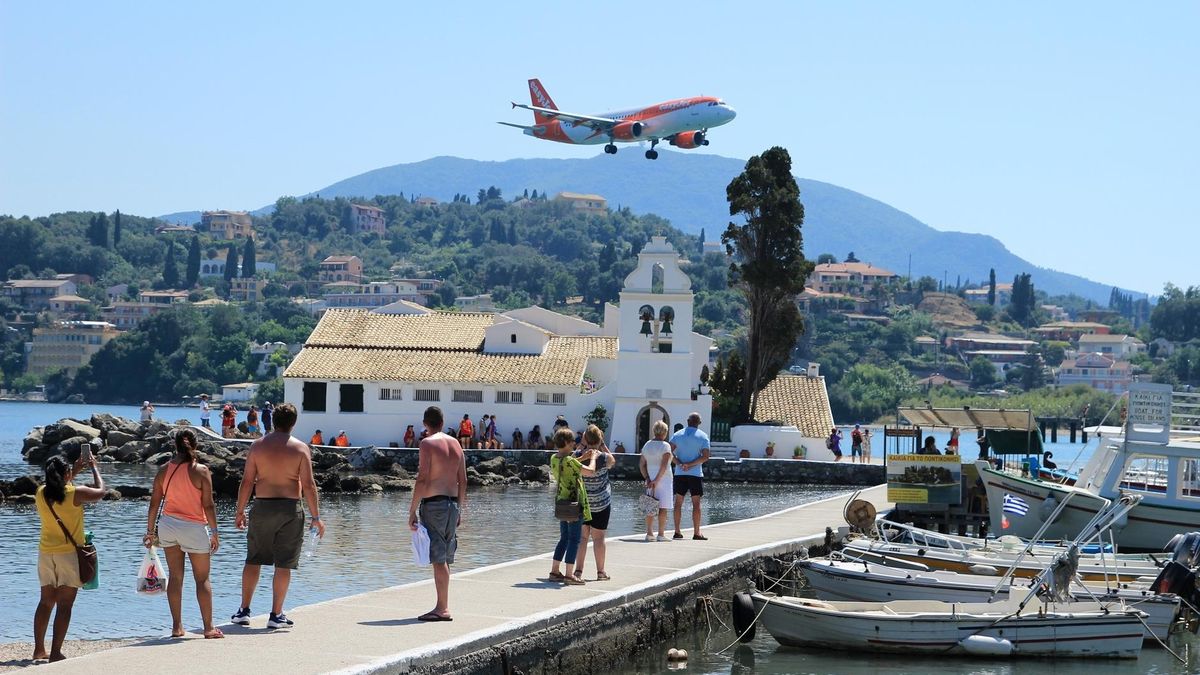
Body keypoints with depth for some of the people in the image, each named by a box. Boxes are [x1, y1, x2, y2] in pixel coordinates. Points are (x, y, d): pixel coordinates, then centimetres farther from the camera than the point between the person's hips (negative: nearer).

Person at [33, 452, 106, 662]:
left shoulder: (41, 493, 0)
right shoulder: (75, 493, -15)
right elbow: (100, 492, 2)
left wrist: (75, 471, 25)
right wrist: (94, 467, 14)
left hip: (46, 553, 5)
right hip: (70, 553, -5)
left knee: (46, 601, 15)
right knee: (64, 604, -2)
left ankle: (39, 649, 17)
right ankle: (55, 652, -6)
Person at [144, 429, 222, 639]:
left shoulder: (164, 470, 1)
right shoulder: (201, 471, -11)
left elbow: (154, 503, 5)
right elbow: (208, 505, -11)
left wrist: (150, 530, 14)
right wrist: (214, 532, -3)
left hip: (168, 525, 4)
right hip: (194, 527, -4)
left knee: (175, 577, 11)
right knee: (202, 579, 5)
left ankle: (177, 626, 11)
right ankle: (209, 628, 5)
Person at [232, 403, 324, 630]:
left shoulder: (257, 446, 1)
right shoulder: (300, 449, -4)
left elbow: (247, 482, 0)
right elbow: (308, 485, -8)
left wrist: (240, 512, 8)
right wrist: (316, 518, -4)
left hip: (262, 508, 2)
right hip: (290, 509, -2)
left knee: (253, 560, 12)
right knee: (283, 564, 4)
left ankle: (244, 610, 12)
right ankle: (276, 615, 5)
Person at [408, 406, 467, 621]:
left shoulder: (427, 443, -9)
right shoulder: (455, 443, 12)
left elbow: (422, 479, -15)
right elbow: (463, 480, 14)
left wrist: (412, 511, -12)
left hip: (433, 504, -7)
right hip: (453, 504, 7)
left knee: (438, 559, -6)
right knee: (445, 559, 13)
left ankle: (443, 609, -7)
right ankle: (443, 607, 17)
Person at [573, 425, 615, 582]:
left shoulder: (578, 456, -9)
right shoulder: (605, 457, -12)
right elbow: (613, 461, 11)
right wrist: (603, 446, 6)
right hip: (601, 503, -2)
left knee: (582, 536, 9)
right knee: (598, 537, 6)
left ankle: (578, 570, 6)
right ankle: (600, 572, 13)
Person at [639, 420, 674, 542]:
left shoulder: (647, 445, 8)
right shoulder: (665, 446, -11)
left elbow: (641, 464, 5)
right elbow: (664, 465, -20)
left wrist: (647, 479, 0)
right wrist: (657, 480, -16)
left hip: (650, 479, 6)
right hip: (664, 479, -6)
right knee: (663, 508, 0)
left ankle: (649, 533, 7)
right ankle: (661, 534, 0)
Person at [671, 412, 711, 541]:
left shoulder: (677, 435, 6)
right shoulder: (702, 436, -2)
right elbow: (705, 457, -11)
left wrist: (680, 464, -12)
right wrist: (690, 464, -13)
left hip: (680, 474, 3)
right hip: (696, 474, -2)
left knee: (678, 502, 8)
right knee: (696, 503, 1)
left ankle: (677, 531, 6)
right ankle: (696, 533, -1)